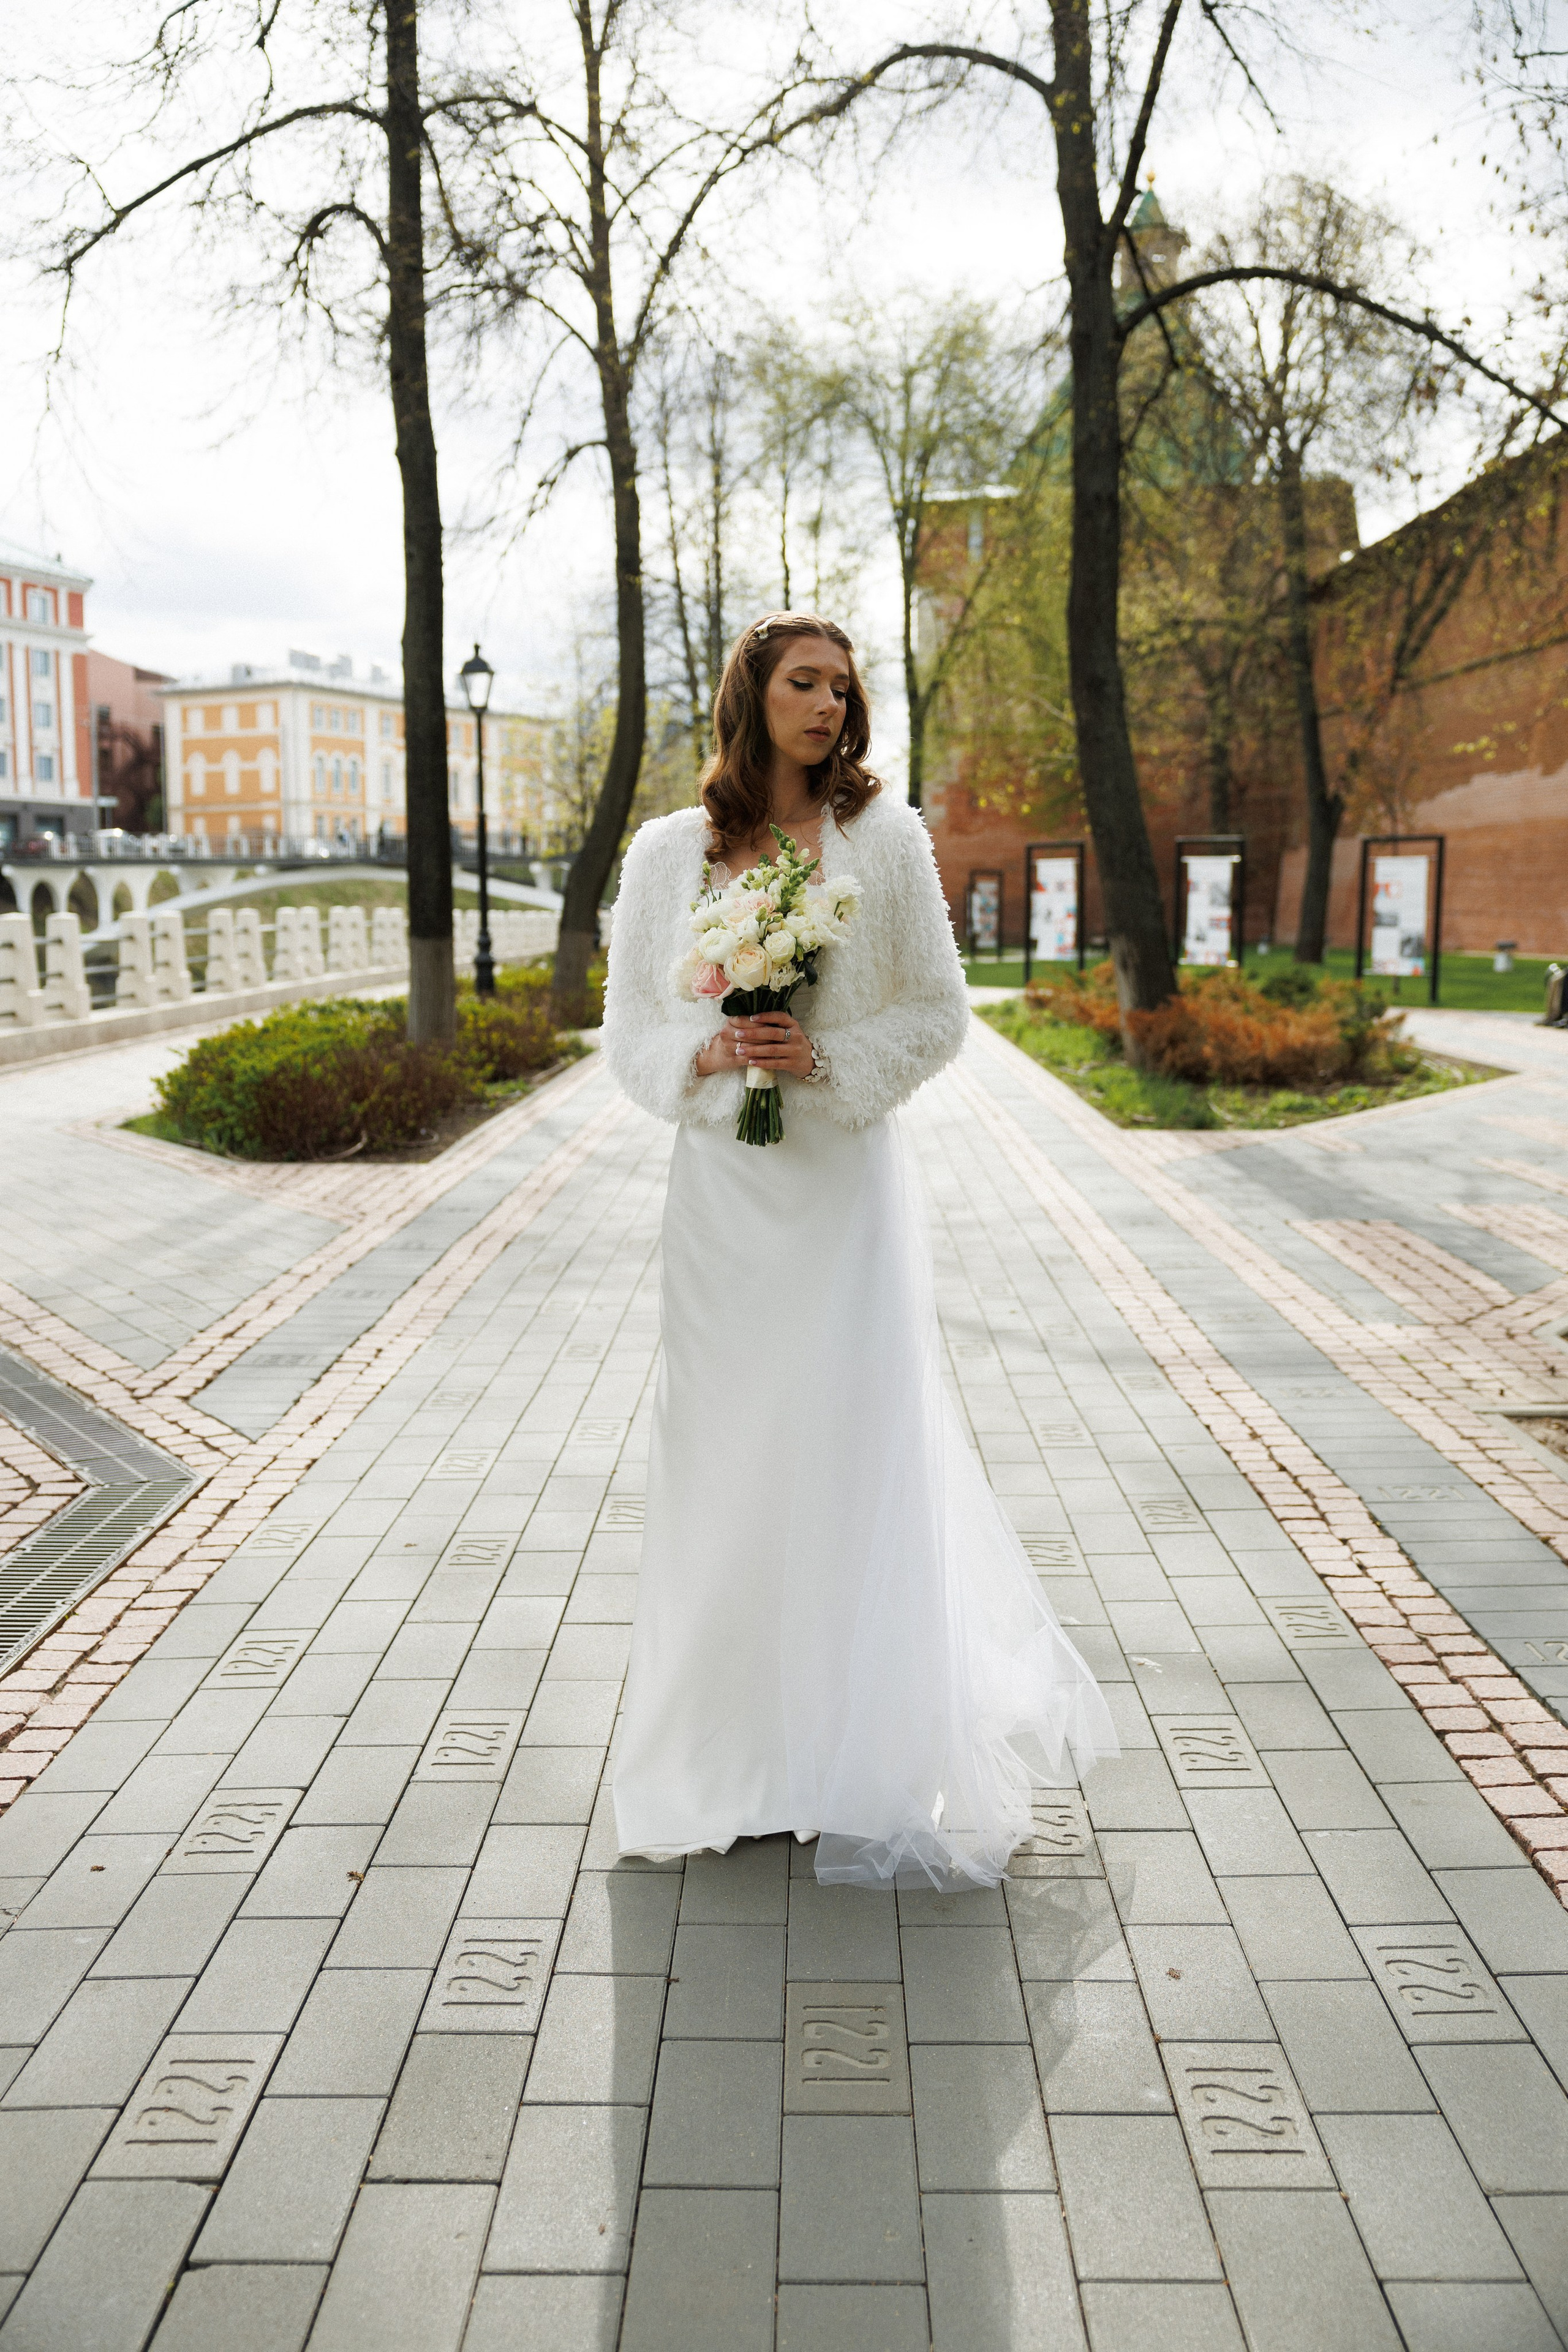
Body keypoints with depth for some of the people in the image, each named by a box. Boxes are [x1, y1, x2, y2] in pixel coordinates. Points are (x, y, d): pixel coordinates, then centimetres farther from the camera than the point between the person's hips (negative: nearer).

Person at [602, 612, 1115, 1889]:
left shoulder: (883, 836, 1)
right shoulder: (669, 850, 5)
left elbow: (939, 1013, 1)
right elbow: (629, 1028, 8)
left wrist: (824, 1056, -13)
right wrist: (706, 1054, -12)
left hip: (845, 1177, -2)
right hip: (721, 1184, 2)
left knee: (860, 1450, 0)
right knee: (729, 1454, 7)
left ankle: (878, 1774, 14)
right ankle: (743, 1750, 23)